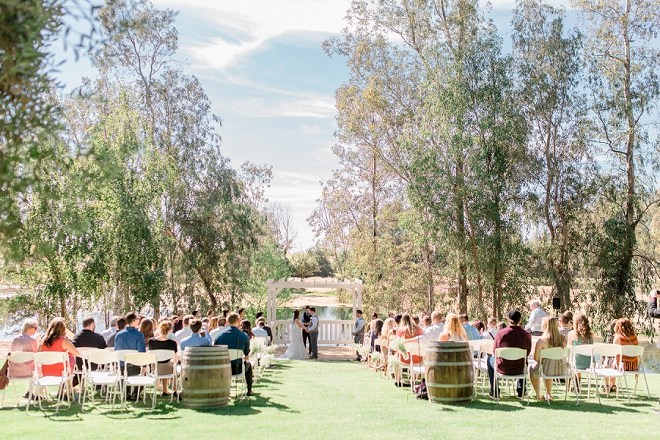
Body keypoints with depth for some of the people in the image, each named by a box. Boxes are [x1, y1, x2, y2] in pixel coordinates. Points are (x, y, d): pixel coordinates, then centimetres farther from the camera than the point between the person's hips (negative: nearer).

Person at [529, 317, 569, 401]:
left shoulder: (541, 340, -18)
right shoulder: (562, 338, -4)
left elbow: (536, 358, -16)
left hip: (549, 370, -5)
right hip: (563, 370, 5)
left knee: (532, 368, 27)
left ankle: (538, 395, 31)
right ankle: (548, 394, 45)